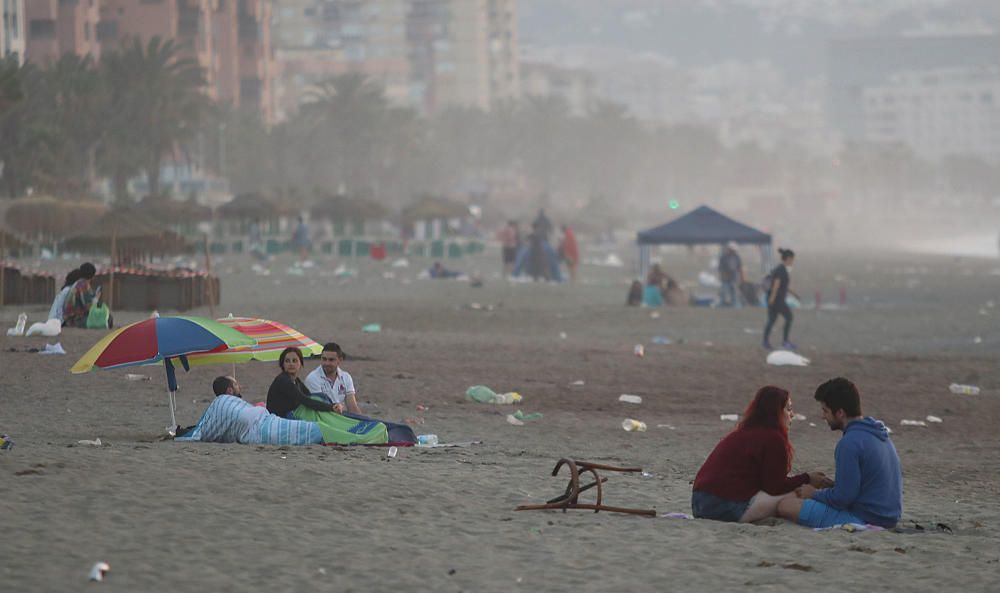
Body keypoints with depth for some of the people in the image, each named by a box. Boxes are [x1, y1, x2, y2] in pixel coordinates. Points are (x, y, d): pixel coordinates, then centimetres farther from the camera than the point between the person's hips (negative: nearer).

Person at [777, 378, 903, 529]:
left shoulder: (850, 443, -19)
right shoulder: (881, 436, 12)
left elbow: (843, 497, -20)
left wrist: (815, 494, -1)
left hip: (863, 520, -10)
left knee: (785, 505, -11)